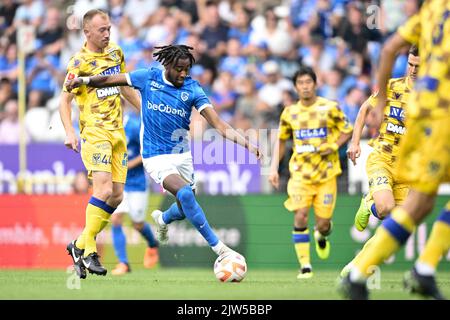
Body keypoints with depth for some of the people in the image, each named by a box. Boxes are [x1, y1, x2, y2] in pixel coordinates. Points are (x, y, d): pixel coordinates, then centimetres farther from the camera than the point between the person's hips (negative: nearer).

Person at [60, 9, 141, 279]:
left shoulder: (115, 53, 12)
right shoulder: (80, 62, -9)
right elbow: (65, 99, -11)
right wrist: (69, 132, -24)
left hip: (117, 132, 7)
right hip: (94, 133, -7)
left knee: (117, 196, 2)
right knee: (104, 189, -20)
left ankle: (80, 245, 14)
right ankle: (89, 251, -11)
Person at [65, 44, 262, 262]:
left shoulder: (192, 89, -6)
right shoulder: (148, 78, -6)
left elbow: (218, 124, -13)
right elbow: (110, 80, 3)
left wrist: (246, 143, -25)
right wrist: (84, 80, -15)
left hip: (182, 154, 4)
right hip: (156, 157, -4)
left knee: (186, 208, 12)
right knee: (185, 194, -26)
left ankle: (162, 219, 50)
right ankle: (217, 247, -21)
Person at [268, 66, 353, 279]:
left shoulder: (330, 108, -2)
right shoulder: (289, 112, 5)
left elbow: (347, 131, 6)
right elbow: (281, 141, 16)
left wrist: (334, 145, -12)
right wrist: (274, 168, 7)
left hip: (326, 172, -1)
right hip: (300, 171, 1)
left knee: (323, 222, -2)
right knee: (300, 216, -16)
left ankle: (321, 235, 37)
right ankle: (305, 265, -9)